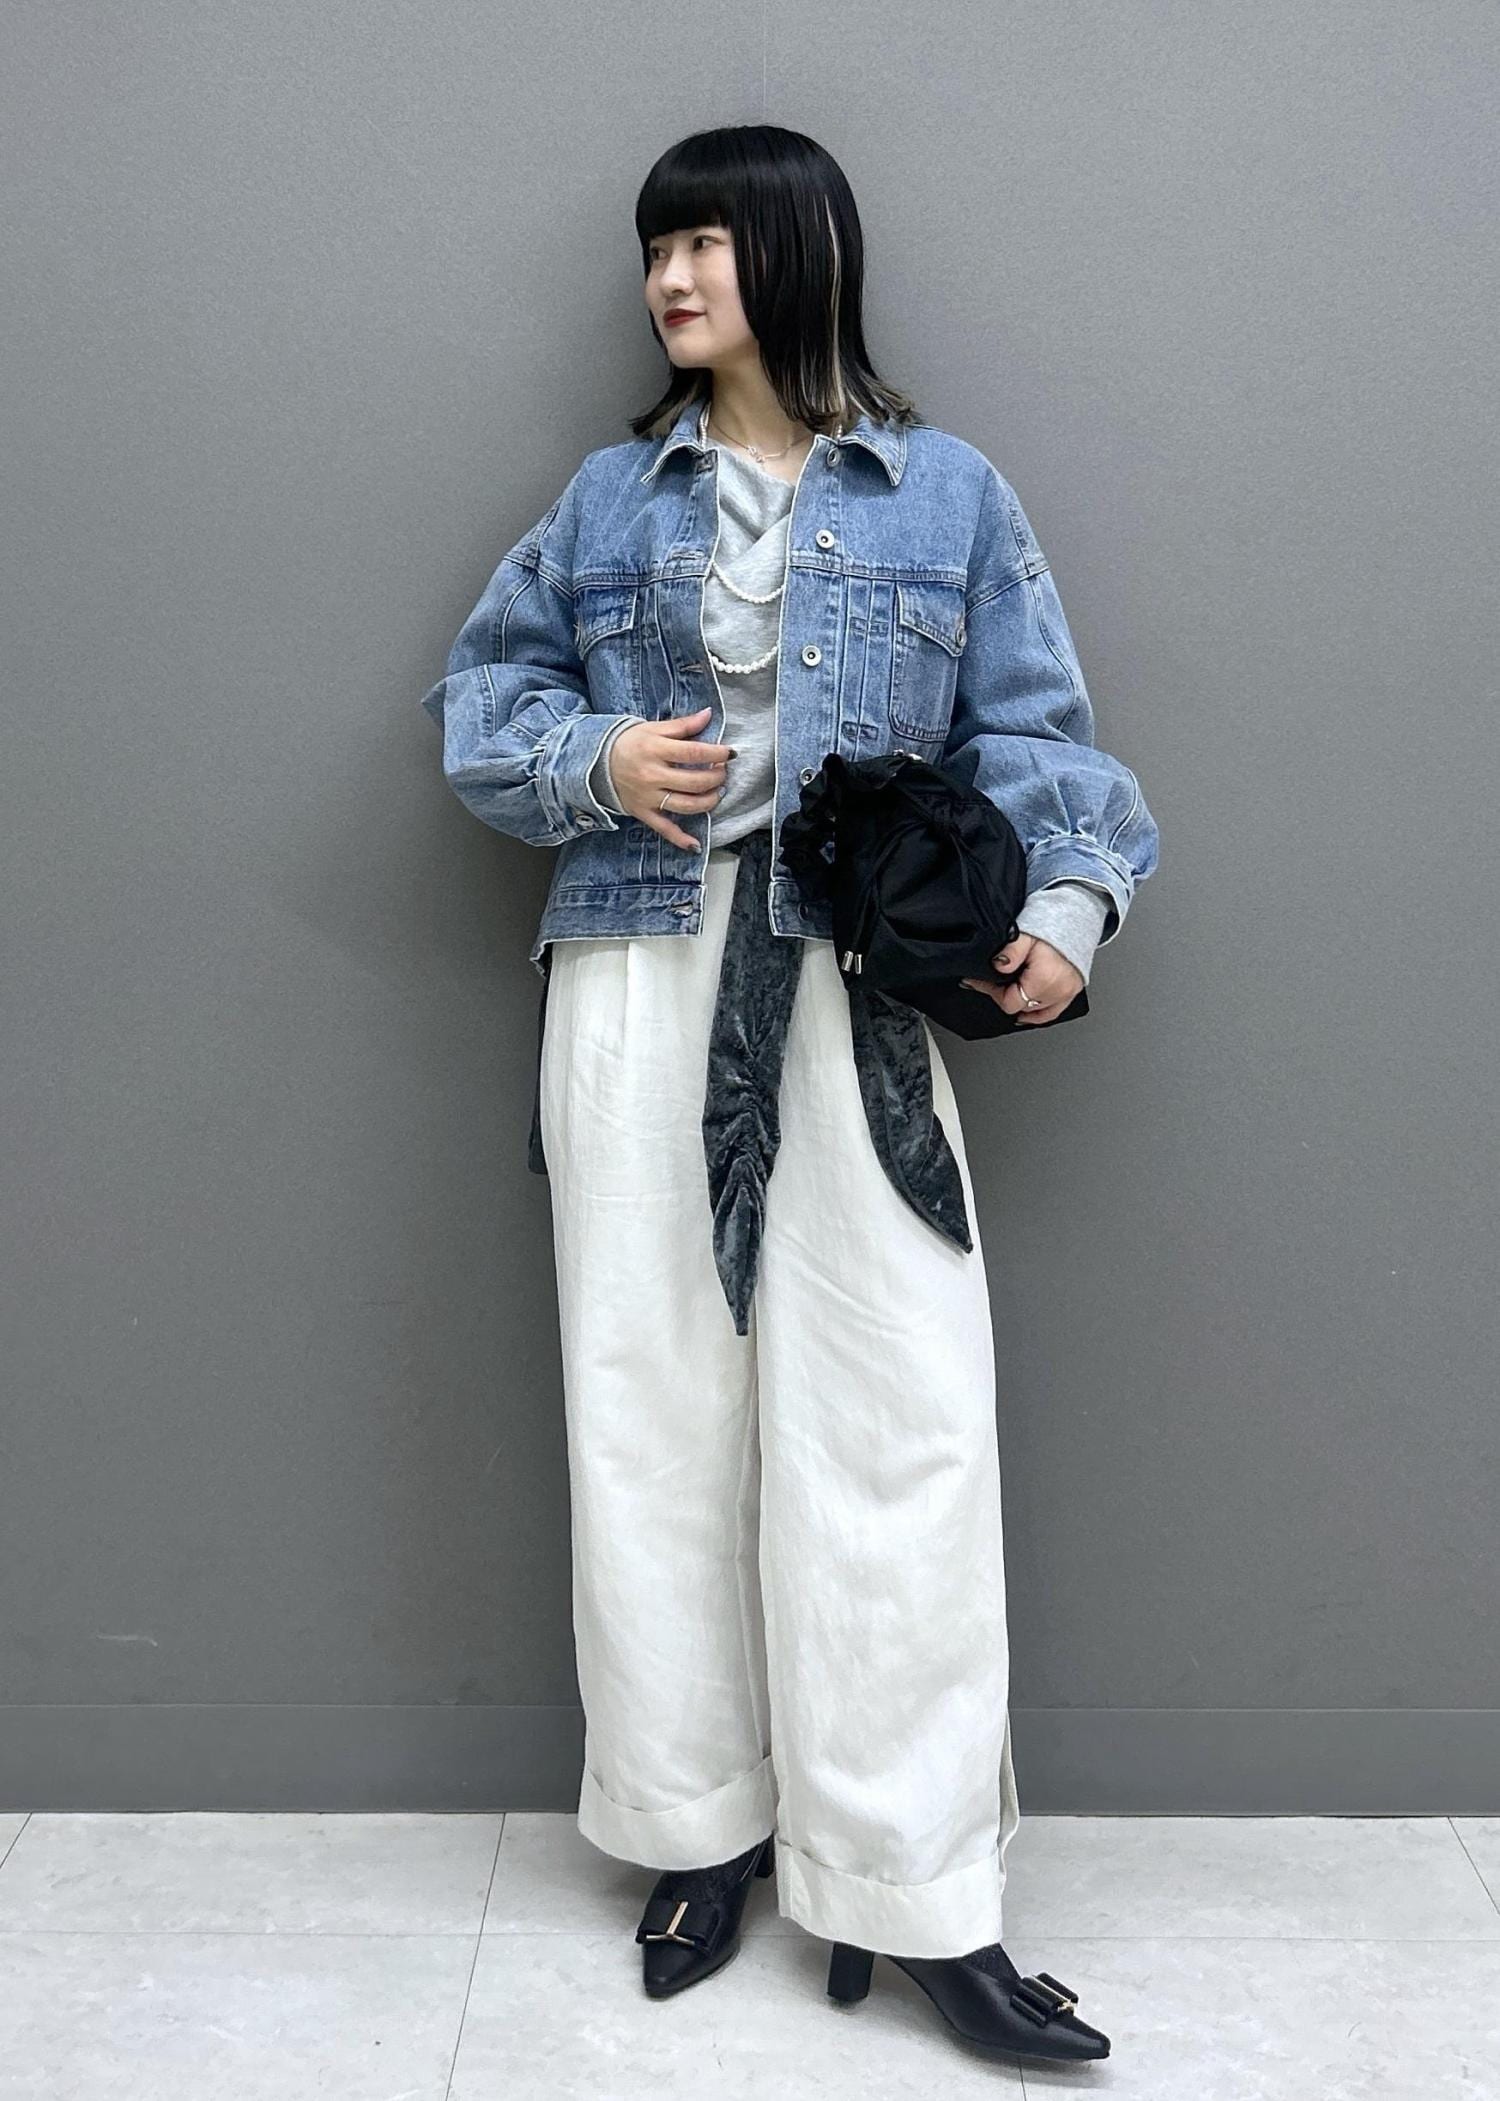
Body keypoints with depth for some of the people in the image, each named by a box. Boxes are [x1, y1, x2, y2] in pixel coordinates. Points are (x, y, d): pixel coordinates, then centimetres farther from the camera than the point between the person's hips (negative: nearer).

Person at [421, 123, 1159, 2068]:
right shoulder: (611, 498, 14)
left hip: (858, 991, -2)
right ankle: (701, 1828, 23)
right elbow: (482, 693, 18)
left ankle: (921, 1896, 7)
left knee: (898, 1421, -6)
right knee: (652, 1405, 5)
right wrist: (591, 758, -3)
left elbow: (1032, 730, 6)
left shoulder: (947, 493, 9)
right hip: (638, 982, 3)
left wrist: (1067, 905, -11)